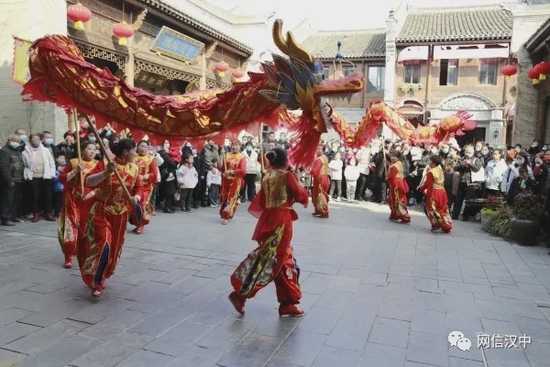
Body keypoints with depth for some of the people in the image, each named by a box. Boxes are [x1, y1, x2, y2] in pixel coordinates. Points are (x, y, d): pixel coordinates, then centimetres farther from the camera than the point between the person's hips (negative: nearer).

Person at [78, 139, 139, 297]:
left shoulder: (134, 169, 0)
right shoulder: (105, 164, -14)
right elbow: (89, 182, -22)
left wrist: (136, 198, -13)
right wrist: (106, 172, -35)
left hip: (120, 215, 5)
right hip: (101, 212, -5)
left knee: (114, 248, 13)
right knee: (103, 245, -15)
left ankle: (103, 277, 37)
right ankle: (96, 283, 3)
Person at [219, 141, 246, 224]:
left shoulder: (242, 158, -6)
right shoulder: (227, 156, 5)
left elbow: (243, 170, -17)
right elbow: (222, 168, 8)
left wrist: (231, 171, -20)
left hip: (236, 181, -3)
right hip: (226, 180, 4)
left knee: (232, 198, -1)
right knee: (224, 198, 11)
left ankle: (227, 216, 5)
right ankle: (223, 214, 27)